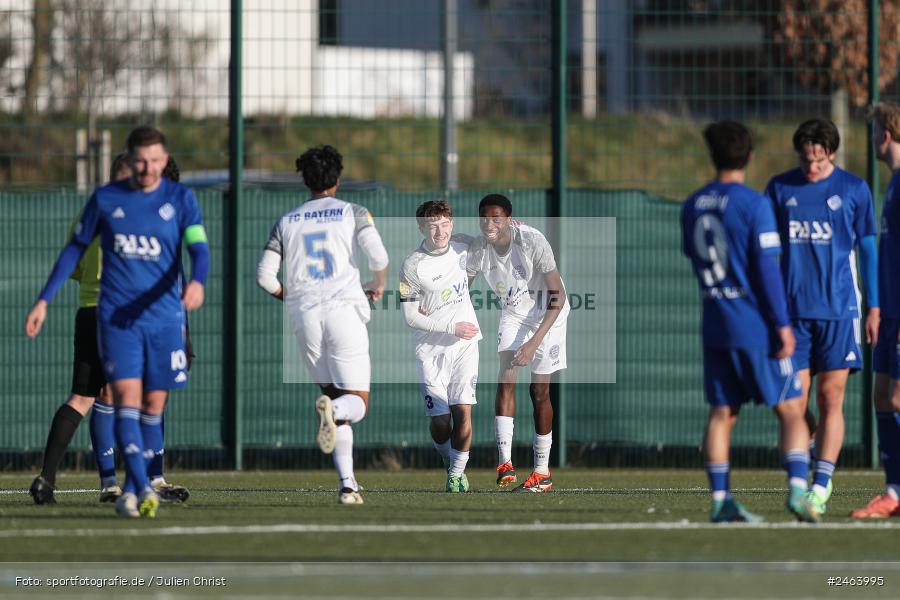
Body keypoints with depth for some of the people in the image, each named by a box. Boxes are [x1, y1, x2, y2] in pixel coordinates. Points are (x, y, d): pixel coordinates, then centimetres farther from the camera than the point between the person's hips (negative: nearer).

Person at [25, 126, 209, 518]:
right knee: (127, 397, -15)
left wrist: (197, 282, -31)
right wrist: (44, 300, 9)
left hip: (164, 316, 1)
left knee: (153, 404, 3)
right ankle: (143, 488, -25)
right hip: (115, 317, -1)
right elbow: (75, 249, 12)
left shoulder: (180, 199, 2)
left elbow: (199, 248, -8)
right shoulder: (105, 199, 3)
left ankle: (131, 491, 14)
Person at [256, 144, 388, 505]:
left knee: (332, 392, 13)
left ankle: (347, 484, 2)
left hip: (304, 314, 3)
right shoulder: (353, 213, 6)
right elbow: (378, 255, -9)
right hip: (344, 309, -3)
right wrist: (378, 287, 11)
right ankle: (331, 409, -38)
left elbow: (264, 276, 6)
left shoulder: (287, 221, 13)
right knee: (357, 403, 0)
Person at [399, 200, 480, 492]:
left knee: (463, 411, -9)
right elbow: (411, 317, -10)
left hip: (465, 343, 3)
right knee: (439, 419, -5)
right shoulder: (413, 266, -13)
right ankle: (447, 459, 25)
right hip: (431, 349, -3)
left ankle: (457, 474, 4)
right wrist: (452, 327, -13)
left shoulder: (462, 245, 1)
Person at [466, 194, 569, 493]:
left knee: (539, 391, -1)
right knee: (506, 380, -15)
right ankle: (504, 463, -19)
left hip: (547, 314, -3)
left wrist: (534, 342, -34)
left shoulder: (532, 241, -31)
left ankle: (542, 471, 11)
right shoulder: (478, 249, -17)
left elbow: (558, 297, -28)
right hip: (513, 314, 3)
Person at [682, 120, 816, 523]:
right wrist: (782, 324, -12)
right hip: (756, 325, -5)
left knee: (722, 413, 9)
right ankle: (797, 488, -14)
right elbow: (767, 268, -14)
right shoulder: (754, 204, -11)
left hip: (714, 326, 5)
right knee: (790, 411, 0)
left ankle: (719, 501, 3)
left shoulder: (692, 207, 7)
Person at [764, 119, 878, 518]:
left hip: (838, 310, -1)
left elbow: (868, 250, 8)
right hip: (793, 310, 1)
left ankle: (821, 485, -4)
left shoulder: (853, 190, 3)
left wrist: (875, 307, 4)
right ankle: (801, 482, 13)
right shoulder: (780, 189, 7)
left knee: (831, 399, -6)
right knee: (795, 402, -2)